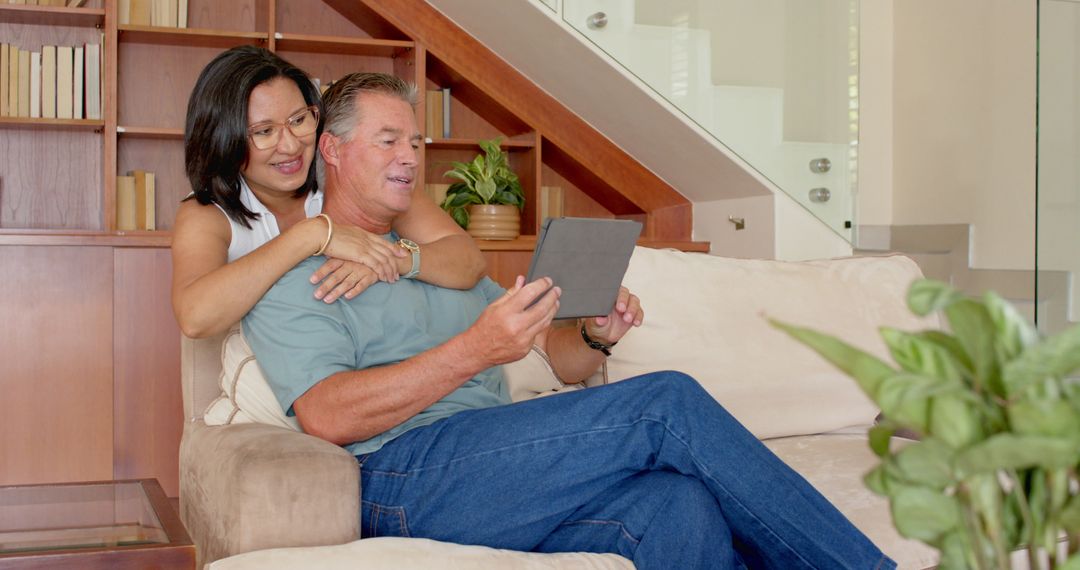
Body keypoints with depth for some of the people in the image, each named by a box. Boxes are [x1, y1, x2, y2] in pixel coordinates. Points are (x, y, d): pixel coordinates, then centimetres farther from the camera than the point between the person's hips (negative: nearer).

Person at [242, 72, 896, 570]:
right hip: (406, 471, -6)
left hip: (503, 476, 6)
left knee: (681, 507, -28)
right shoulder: (292, 274, 8)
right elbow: (327, 416, -10)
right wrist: (473, 351, -20)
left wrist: (595, 336, 1)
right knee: (669, 403, -21)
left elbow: (554, 358, 25)